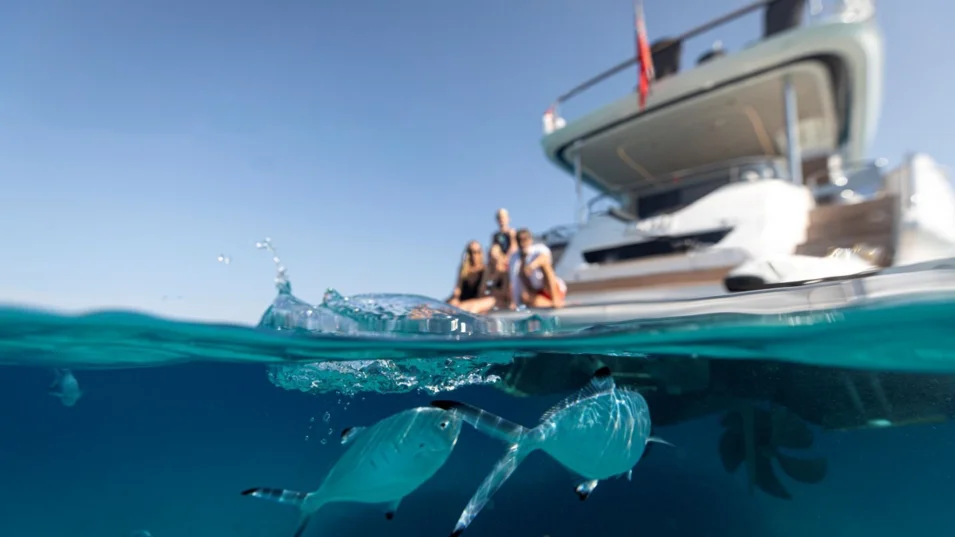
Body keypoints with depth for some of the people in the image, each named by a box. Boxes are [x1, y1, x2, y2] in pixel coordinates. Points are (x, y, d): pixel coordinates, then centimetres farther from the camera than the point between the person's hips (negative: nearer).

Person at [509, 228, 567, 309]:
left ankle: (556, 299, -31)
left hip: (556, 289, -3)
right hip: (537, 292, 3)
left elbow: (545, 257, -38)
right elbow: (513, 281, -4)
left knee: (545, 264, -30)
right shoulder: (514, 257, 0)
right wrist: (513, 303, -12)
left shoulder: (540, 248, -12)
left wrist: (533, 264, -58)